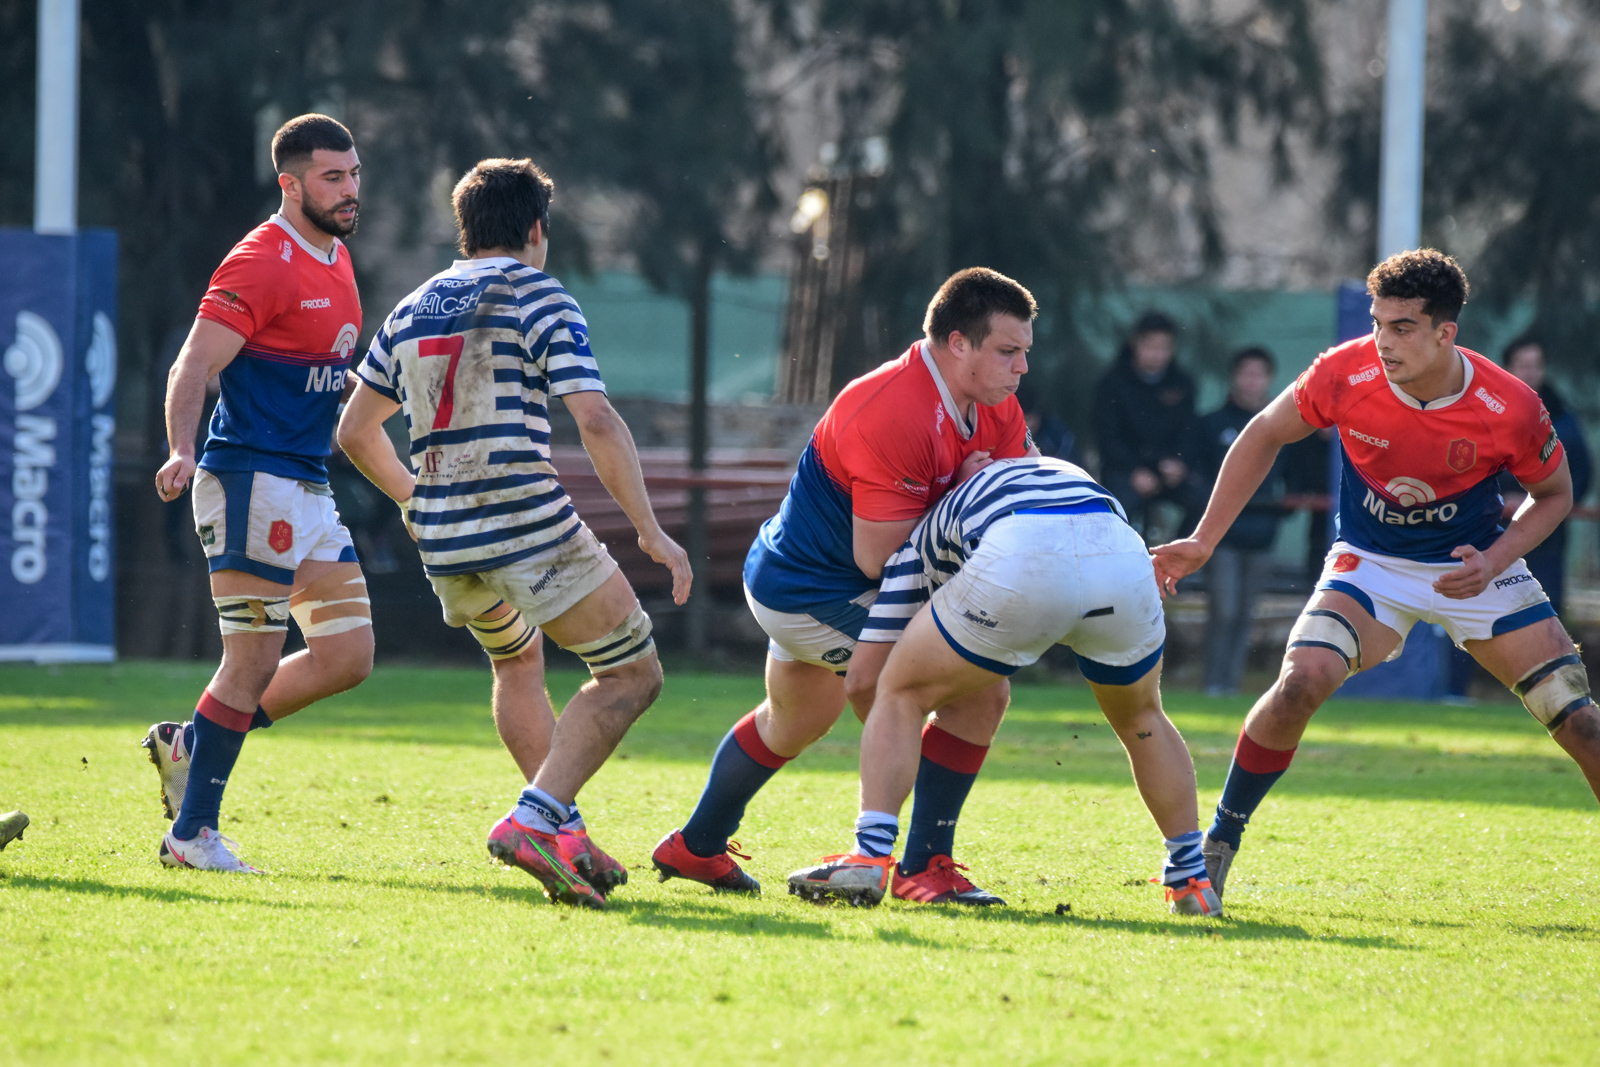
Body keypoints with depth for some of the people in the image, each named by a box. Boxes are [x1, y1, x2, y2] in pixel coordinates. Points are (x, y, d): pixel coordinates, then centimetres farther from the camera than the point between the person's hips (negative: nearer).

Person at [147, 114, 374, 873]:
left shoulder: (336, 258, 16)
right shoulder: (262, 263, -13)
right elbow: (194, 366, -19)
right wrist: (182, 452, -34)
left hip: (307, 490, 9)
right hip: (251, 478, -9)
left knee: (349, 654, 4)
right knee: (255, 661, -9)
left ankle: (192, 745, 16)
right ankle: (192, 834, -1)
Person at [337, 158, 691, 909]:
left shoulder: (413, 310, 15)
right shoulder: (538, 298, -4)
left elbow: (355, 432, 22)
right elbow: (596, 423, -14)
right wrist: (651, 532, -9)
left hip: (443, 541, 7)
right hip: (530, 528, -7)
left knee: (517, 661, 31)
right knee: (632, 672, 4)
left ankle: (563, 832, 22)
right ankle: (534, 820, -12)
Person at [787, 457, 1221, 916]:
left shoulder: (922, 540, 36)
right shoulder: (1068, 475, 47)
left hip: (1018, 562, -3)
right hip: (1122, 557, 3)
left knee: (901, 696, 20)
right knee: (1139, 718, 32)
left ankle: (869, 859, 7)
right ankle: (1192, 880, 31)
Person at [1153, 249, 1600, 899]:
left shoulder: (1510, 408, -22)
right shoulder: (1346, 374, -21)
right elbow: (1265, 436, -2)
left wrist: (1494, 562, -19)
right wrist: (1203, 542, -4)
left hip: (1475, 568, 0)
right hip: (1371, 564, 0)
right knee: (1300, 683, -25)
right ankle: (1217, 844, -8)